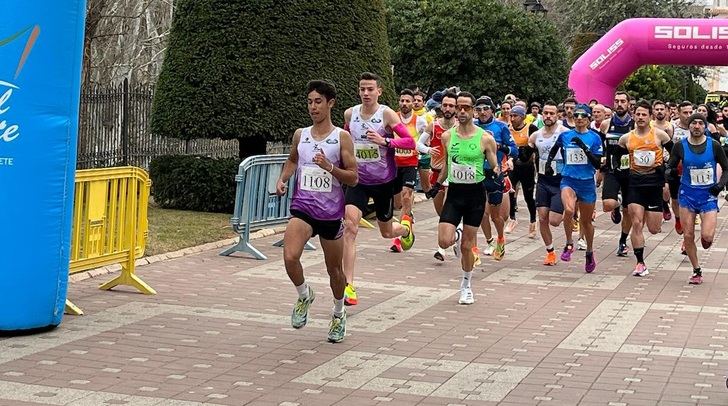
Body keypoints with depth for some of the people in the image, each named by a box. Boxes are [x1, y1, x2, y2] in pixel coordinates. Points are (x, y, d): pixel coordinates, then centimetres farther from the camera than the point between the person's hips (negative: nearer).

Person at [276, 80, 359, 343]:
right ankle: (304, 296, 7)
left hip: (331, 212, -1)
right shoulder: (300, 135, 7)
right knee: (290, 257, -23)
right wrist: (283, 179, 10)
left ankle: (339, 314, 37)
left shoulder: (342, 138, -3)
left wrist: (330, 167, -21)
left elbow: (353, 178, -6)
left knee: (334, 269, 12)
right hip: (302, 208, 1)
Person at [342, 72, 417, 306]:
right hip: (358, 180, 2)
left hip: (384, 181, -2)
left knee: (386, 232, 15)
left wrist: (385, 141, -29)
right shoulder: (350, 114, 0)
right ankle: (348, 287, -21)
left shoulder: (387, 114, -12)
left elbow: (410, 142, -16)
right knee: (349, 226, -19)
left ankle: (405, 227, 55)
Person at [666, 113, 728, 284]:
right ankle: (697, 271, 18)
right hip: (687, 194, 2)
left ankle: (706, 238, 24)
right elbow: (670, 167, 4)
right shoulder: (680, 146, -4)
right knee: (688, 236, 1)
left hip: (709, 195, -2)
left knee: (707, 236, -15)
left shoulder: (714, 145, -5)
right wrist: (670, 172, -19)